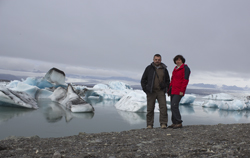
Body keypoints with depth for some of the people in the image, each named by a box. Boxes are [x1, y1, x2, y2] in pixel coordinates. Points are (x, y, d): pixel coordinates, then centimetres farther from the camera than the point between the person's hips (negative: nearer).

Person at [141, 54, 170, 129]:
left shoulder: (164, 69, 9)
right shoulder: (149, 68, 3)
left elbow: (167, 81, 20)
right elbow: (143, 80, 6)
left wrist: (165, 89, 6)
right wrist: (145, 90, -3)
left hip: (161, 92, 1)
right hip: (151, 92, -1)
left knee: (163, 107, -9)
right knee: (150, 108, 2)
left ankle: (163, 124, -3)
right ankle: (149, 124, 11)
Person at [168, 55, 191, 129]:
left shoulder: (185, 68, -7)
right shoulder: (175, 69, 18)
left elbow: (185, 80, -14)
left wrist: (182, 91, -20)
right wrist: (169, 89, 16)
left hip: (179, 90, -8)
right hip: (173, 90, 8)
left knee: (174, 105, -17)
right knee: (173, 106, 6)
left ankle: (179, 123, -11)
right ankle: (174, 123, 11)